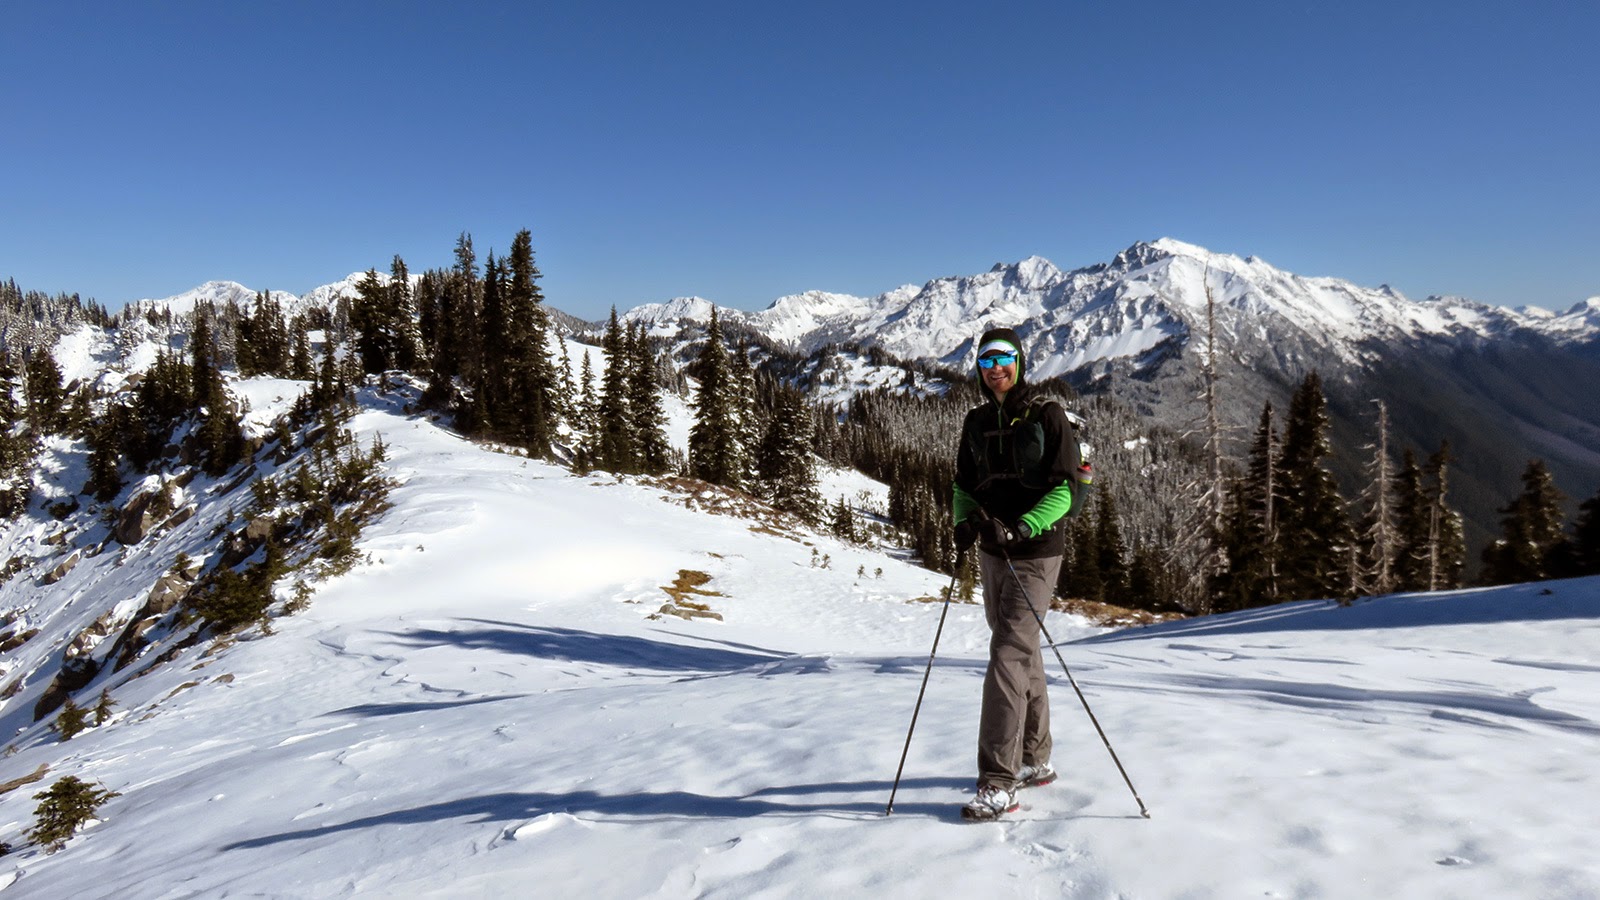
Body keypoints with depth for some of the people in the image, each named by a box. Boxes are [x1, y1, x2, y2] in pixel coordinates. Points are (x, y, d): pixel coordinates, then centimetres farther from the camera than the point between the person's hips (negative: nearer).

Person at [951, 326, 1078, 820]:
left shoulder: (1047, 416, -7)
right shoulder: (977, 422, 10)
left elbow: (1065, 487, -12)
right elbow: (964, 484, 16)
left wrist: (1021, 528, -26)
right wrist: (964, 520, -5)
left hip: (1035, 553, -6)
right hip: (992, 554, 6)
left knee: (1009, 658, -13)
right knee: (1023, 655, 16)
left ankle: (998, 783, -9)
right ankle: (1035, 760, 30)